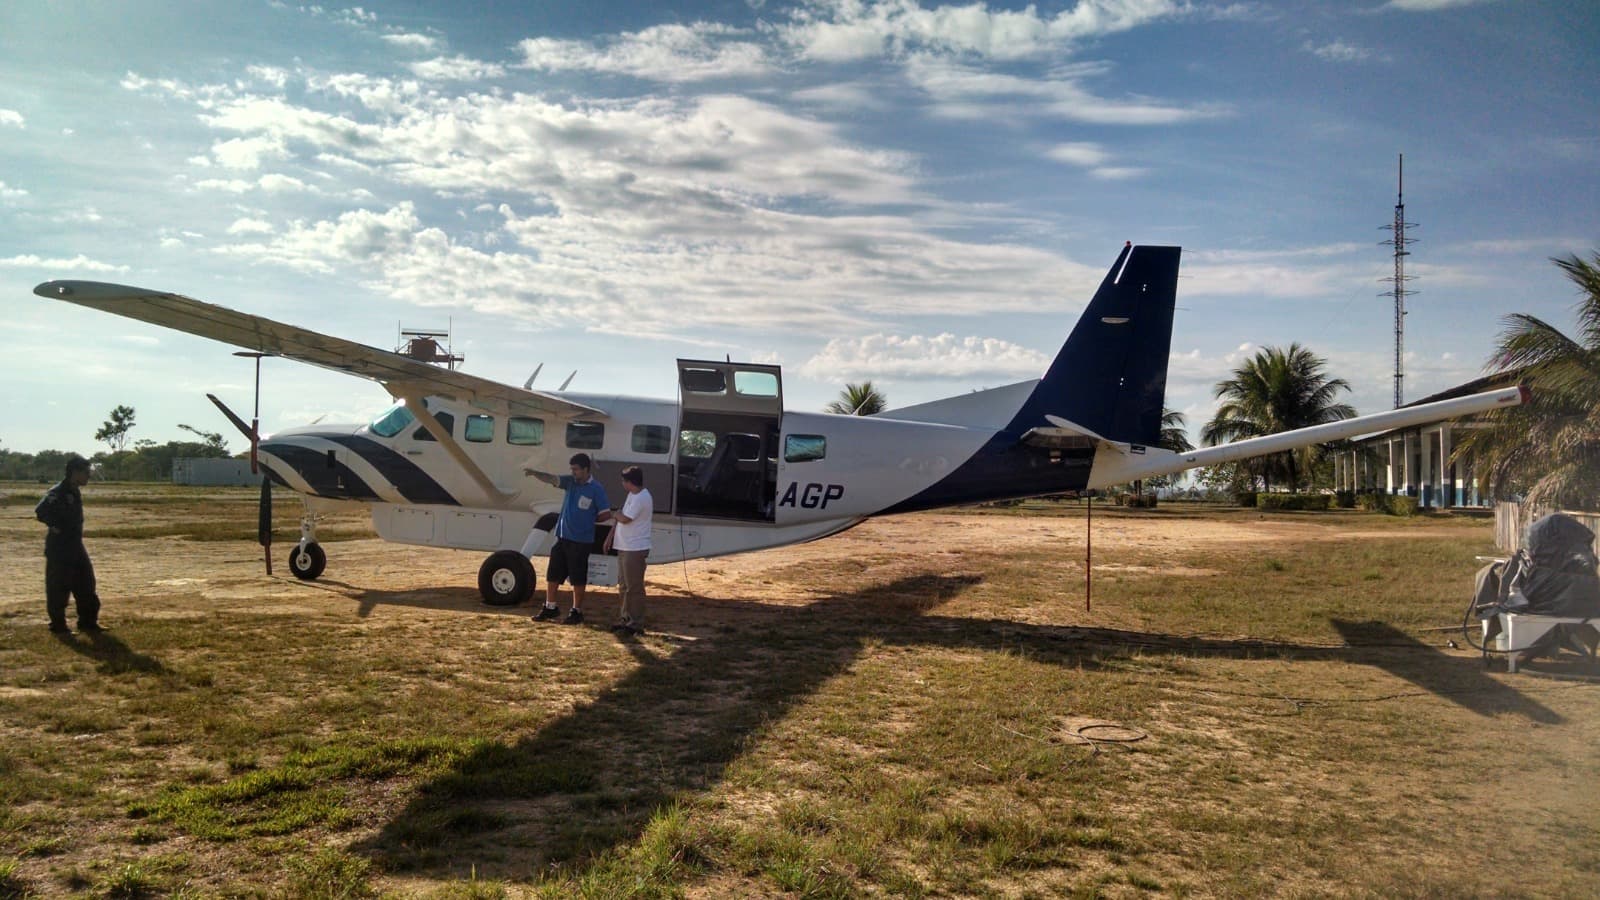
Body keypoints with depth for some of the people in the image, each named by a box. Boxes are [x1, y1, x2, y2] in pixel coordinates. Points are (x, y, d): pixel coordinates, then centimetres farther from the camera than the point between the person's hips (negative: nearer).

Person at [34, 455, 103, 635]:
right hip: (59, 548, -9)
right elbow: (40, 511, -27)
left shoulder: (75, 493, 11)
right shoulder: (58, 493, -17)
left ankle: (88, 622, 17)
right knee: (59, 587, 0)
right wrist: (57, 526, -19)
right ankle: (58, 624, 9)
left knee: (86, 583, 10)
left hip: (76, 546, 9)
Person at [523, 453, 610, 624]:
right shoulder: (571, 482, 6)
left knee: (578, 578, 3)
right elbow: (551, 479, -9)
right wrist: (535, 473, -26)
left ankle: (576, 611, 15)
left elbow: (606, 514, -9)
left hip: (581, 541, -6)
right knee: (552, 574, 11)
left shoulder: (596, 489, -10)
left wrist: (588, 520, 1)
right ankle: (550, 607, 24)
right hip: (562, 537, 6)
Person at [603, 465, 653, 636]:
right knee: (624, 586, 17)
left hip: (635, 549, -10)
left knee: (634, 588, -5)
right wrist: (610, 536, 15)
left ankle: (636, 624, -1)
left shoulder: (641, 498, -19)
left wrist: (614, 514, -1)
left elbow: (624, 518, -22)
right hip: (625, 547, 10)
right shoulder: (632, 495, 13)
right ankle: (627, 619, 26)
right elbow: (621, 516, 18)